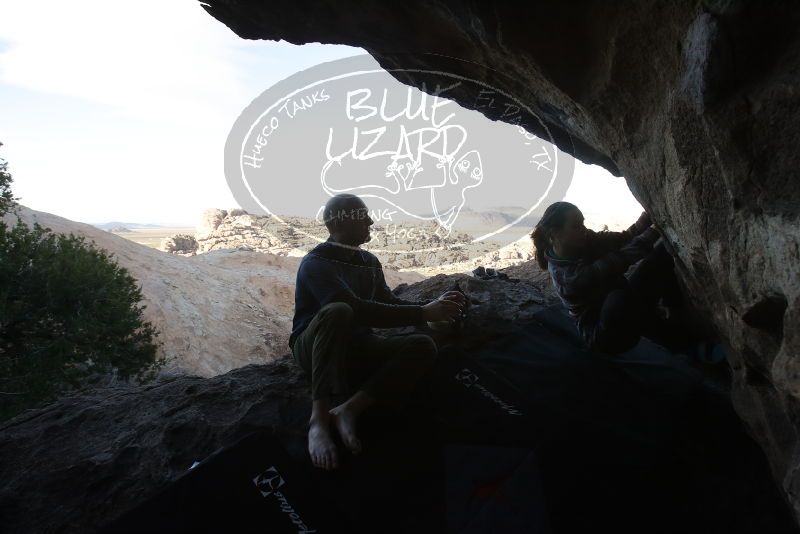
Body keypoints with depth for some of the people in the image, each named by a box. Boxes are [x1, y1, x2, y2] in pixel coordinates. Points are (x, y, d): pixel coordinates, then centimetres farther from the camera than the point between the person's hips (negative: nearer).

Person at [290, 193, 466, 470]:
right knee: (338, 312, -38)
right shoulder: (315, 263, -15)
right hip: (313, 348, -6)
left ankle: (348, 409, -30)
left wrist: (433, 304, -4)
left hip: (354, 347, 6)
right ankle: (319, 419, -39)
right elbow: (358, 309, -29)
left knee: (423, 346, -17)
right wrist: (423, 313, -28)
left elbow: (390, 304, 13)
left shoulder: (369, 262, 8)